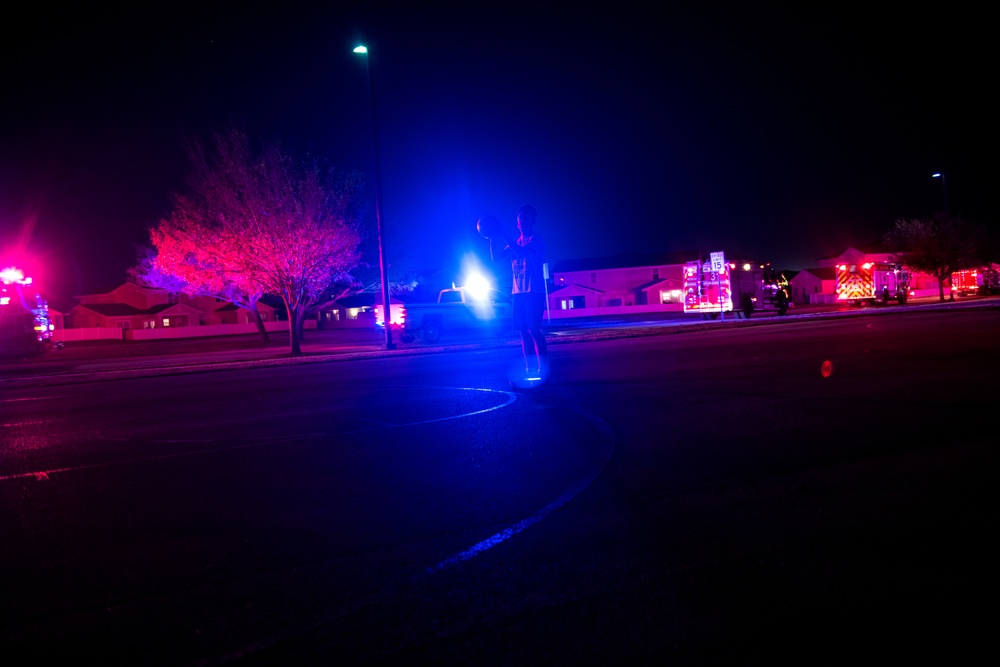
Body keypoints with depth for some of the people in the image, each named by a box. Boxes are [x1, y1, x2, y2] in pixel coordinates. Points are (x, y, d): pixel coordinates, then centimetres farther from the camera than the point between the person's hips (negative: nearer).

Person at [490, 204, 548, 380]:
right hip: (517, 293, 7)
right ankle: (529, 369, 7)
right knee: (523, 332, 4)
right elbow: (495, 257, 14)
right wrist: (492, 238, 1)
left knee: (534, 330, -12)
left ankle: (543, 369, -11)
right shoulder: (515, 243, 18)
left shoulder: (536, 240, -3)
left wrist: (502, 235, -20)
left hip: (534, 293, -7)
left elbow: (522, 252, -22)